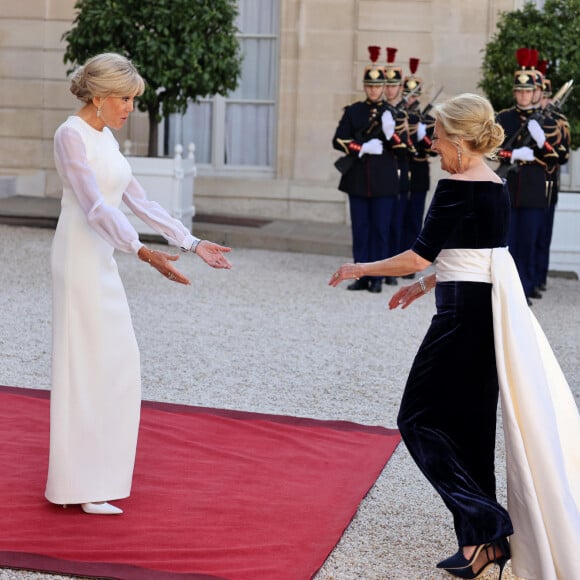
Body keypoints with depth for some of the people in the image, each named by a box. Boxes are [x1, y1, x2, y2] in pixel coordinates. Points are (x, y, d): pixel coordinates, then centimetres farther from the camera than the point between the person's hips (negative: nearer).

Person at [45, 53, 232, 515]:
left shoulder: (105, 137, 13)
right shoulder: (72, 135, -14)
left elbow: (139, 201, 15)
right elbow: (94, 207, -24)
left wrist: (193, 243, 11)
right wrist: (145, 253, -34)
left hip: (102, 260, 9)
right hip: (80, 259, -9)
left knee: (111, 364, 13)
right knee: (86, 365, -6)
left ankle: (96, 466, 25)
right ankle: (81, 486, 1)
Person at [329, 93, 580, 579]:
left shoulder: (456, 188, -15)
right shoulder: (497, 187, 12)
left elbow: (419, 256, -14)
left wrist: (360, 269, -1)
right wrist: (425, 286, 26)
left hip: (463, 316, -9)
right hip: (490, 314, 9)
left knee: (419, 419, 0)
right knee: (470, 426, 14)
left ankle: (485, 527, -7)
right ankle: (480, 540, 19)